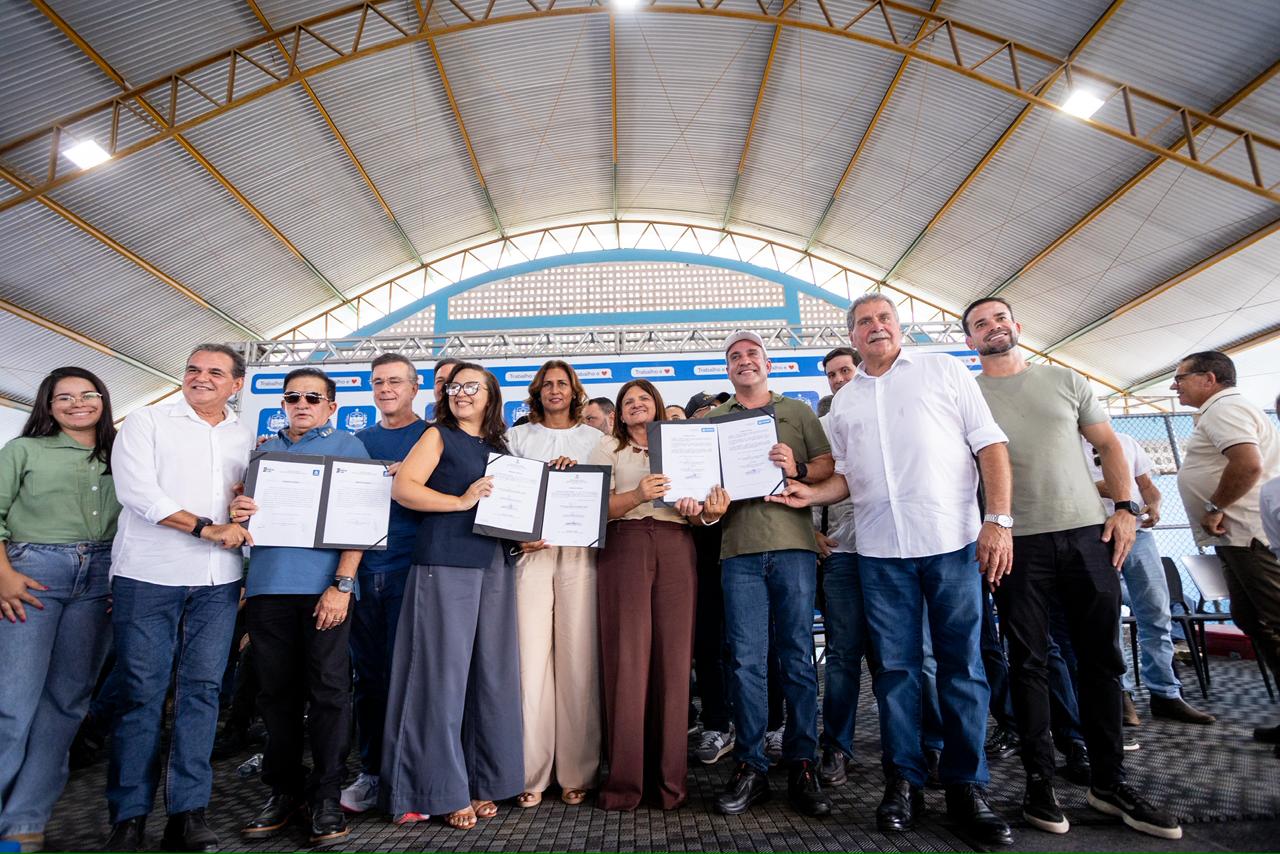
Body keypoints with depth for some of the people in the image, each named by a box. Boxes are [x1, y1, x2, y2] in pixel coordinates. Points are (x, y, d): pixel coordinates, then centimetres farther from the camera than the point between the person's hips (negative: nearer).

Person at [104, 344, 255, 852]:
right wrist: (208, 528, -15)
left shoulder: (247, 437, 14)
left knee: (202, 689, 3)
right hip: (148, 578, -2)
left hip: (217, 582, 3)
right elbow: (136, 491, -10)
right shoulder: (147, 422, 3)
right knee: (142, 693, 2)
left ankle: (187, 813, 10)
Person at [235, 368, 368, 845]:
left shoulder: (348, 447, 6)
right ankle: (284, 790, 24)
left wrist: (342, 584, -13)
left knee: (329, 690, -1)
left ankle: (326, 796, 11)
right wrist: (236, 513, -5)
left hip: (324, 587, -4)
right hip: (268, 586, 4)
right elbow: (245, 510, 21)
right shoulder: (264, 451, 19)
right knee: (276, 691, 10)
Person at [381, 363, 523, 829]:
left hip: (494, 565, 5)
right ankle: (445, 790, 12)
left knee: (492, 673, 8)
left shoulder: (500, 449, 18)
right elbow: (402, 488, -8)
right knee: (444, 674, -1)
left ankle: (482, 781, 21)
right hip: (445, 564, -5)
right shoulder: (439, 436, 4)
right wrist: (461, 501, -15)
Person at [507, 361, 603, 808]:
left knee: (578, 660, -2)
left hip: (579, 551, 0)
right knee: (531, 658, -4)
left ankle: (577, 773, 8)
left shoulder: (595, 439, 17)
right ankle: (532, 774, 6)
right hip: (531, 551, 1)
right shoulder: (518, 436, 18)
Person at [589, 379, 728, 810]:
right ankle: (625, 778, 1)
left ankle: (668, 777, 8)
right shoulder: (607, 448, 16)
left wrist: (709, 513, -8)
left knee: (673, 657, -2)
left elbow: (696, 511, 15)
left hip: (676, 548, 2)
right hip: (625, 546, -2)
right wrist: (638, 494, -16)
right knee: (628, 658, -7)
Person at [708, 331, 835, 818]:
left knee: (798, 658, 2)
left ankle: (802, 766, 14)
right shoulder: (711, 420, 18)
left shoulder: (797, 411, 15)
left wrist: (797, 471, -13)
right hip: (738, 548, 1)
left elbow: (828, 466, 6)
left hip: (793, 544, -1)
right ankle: (750, 768, 12)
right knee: (746, 661, 2)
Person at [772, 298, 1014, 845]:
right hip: (880, 552, 3)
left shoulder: (945, 370, 6)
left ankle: (966, 786, 17)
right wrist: (811, 495, -2)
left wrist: (998, 519, -9)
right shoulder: (842, 402, 15)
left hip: (953, 540, -2)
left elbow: (990, 446, 0)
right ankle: (903, 782, 19)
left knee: (962, 665, 4)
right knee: (895, 666, 7)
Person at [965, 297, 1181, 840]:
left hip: (1087, 531, 3)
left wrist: (1125, 507, 2)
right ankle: (1039, 781, 14)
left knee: (1101, 657, 8)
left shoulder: (1065, 381, 12)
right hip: (1017, 543, -3)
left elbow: (1107, 444, 14)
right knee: (1029, 661, 3)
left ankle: (1109, 781, 23)